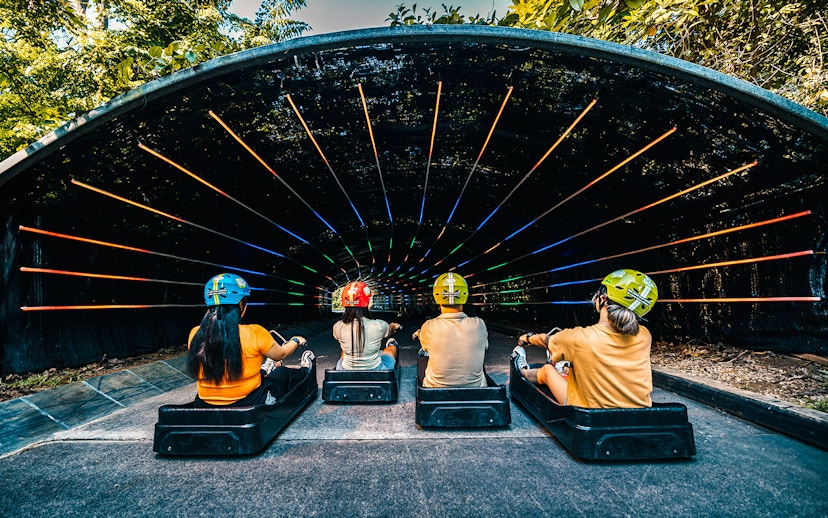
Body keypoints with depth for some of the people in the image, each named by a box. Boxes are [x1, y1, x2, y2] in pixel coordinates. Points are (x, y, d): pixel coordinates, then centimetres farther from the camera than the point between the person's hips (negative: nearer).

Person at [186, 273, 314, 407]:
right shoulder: (254, 334, -22)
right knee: (282, 372, 27)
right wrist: (296, 341, 20)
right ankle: (304, 371, 56)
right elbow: (280, 355, -2)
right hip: (249, 404, -3)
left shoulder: (195, 335, -11)